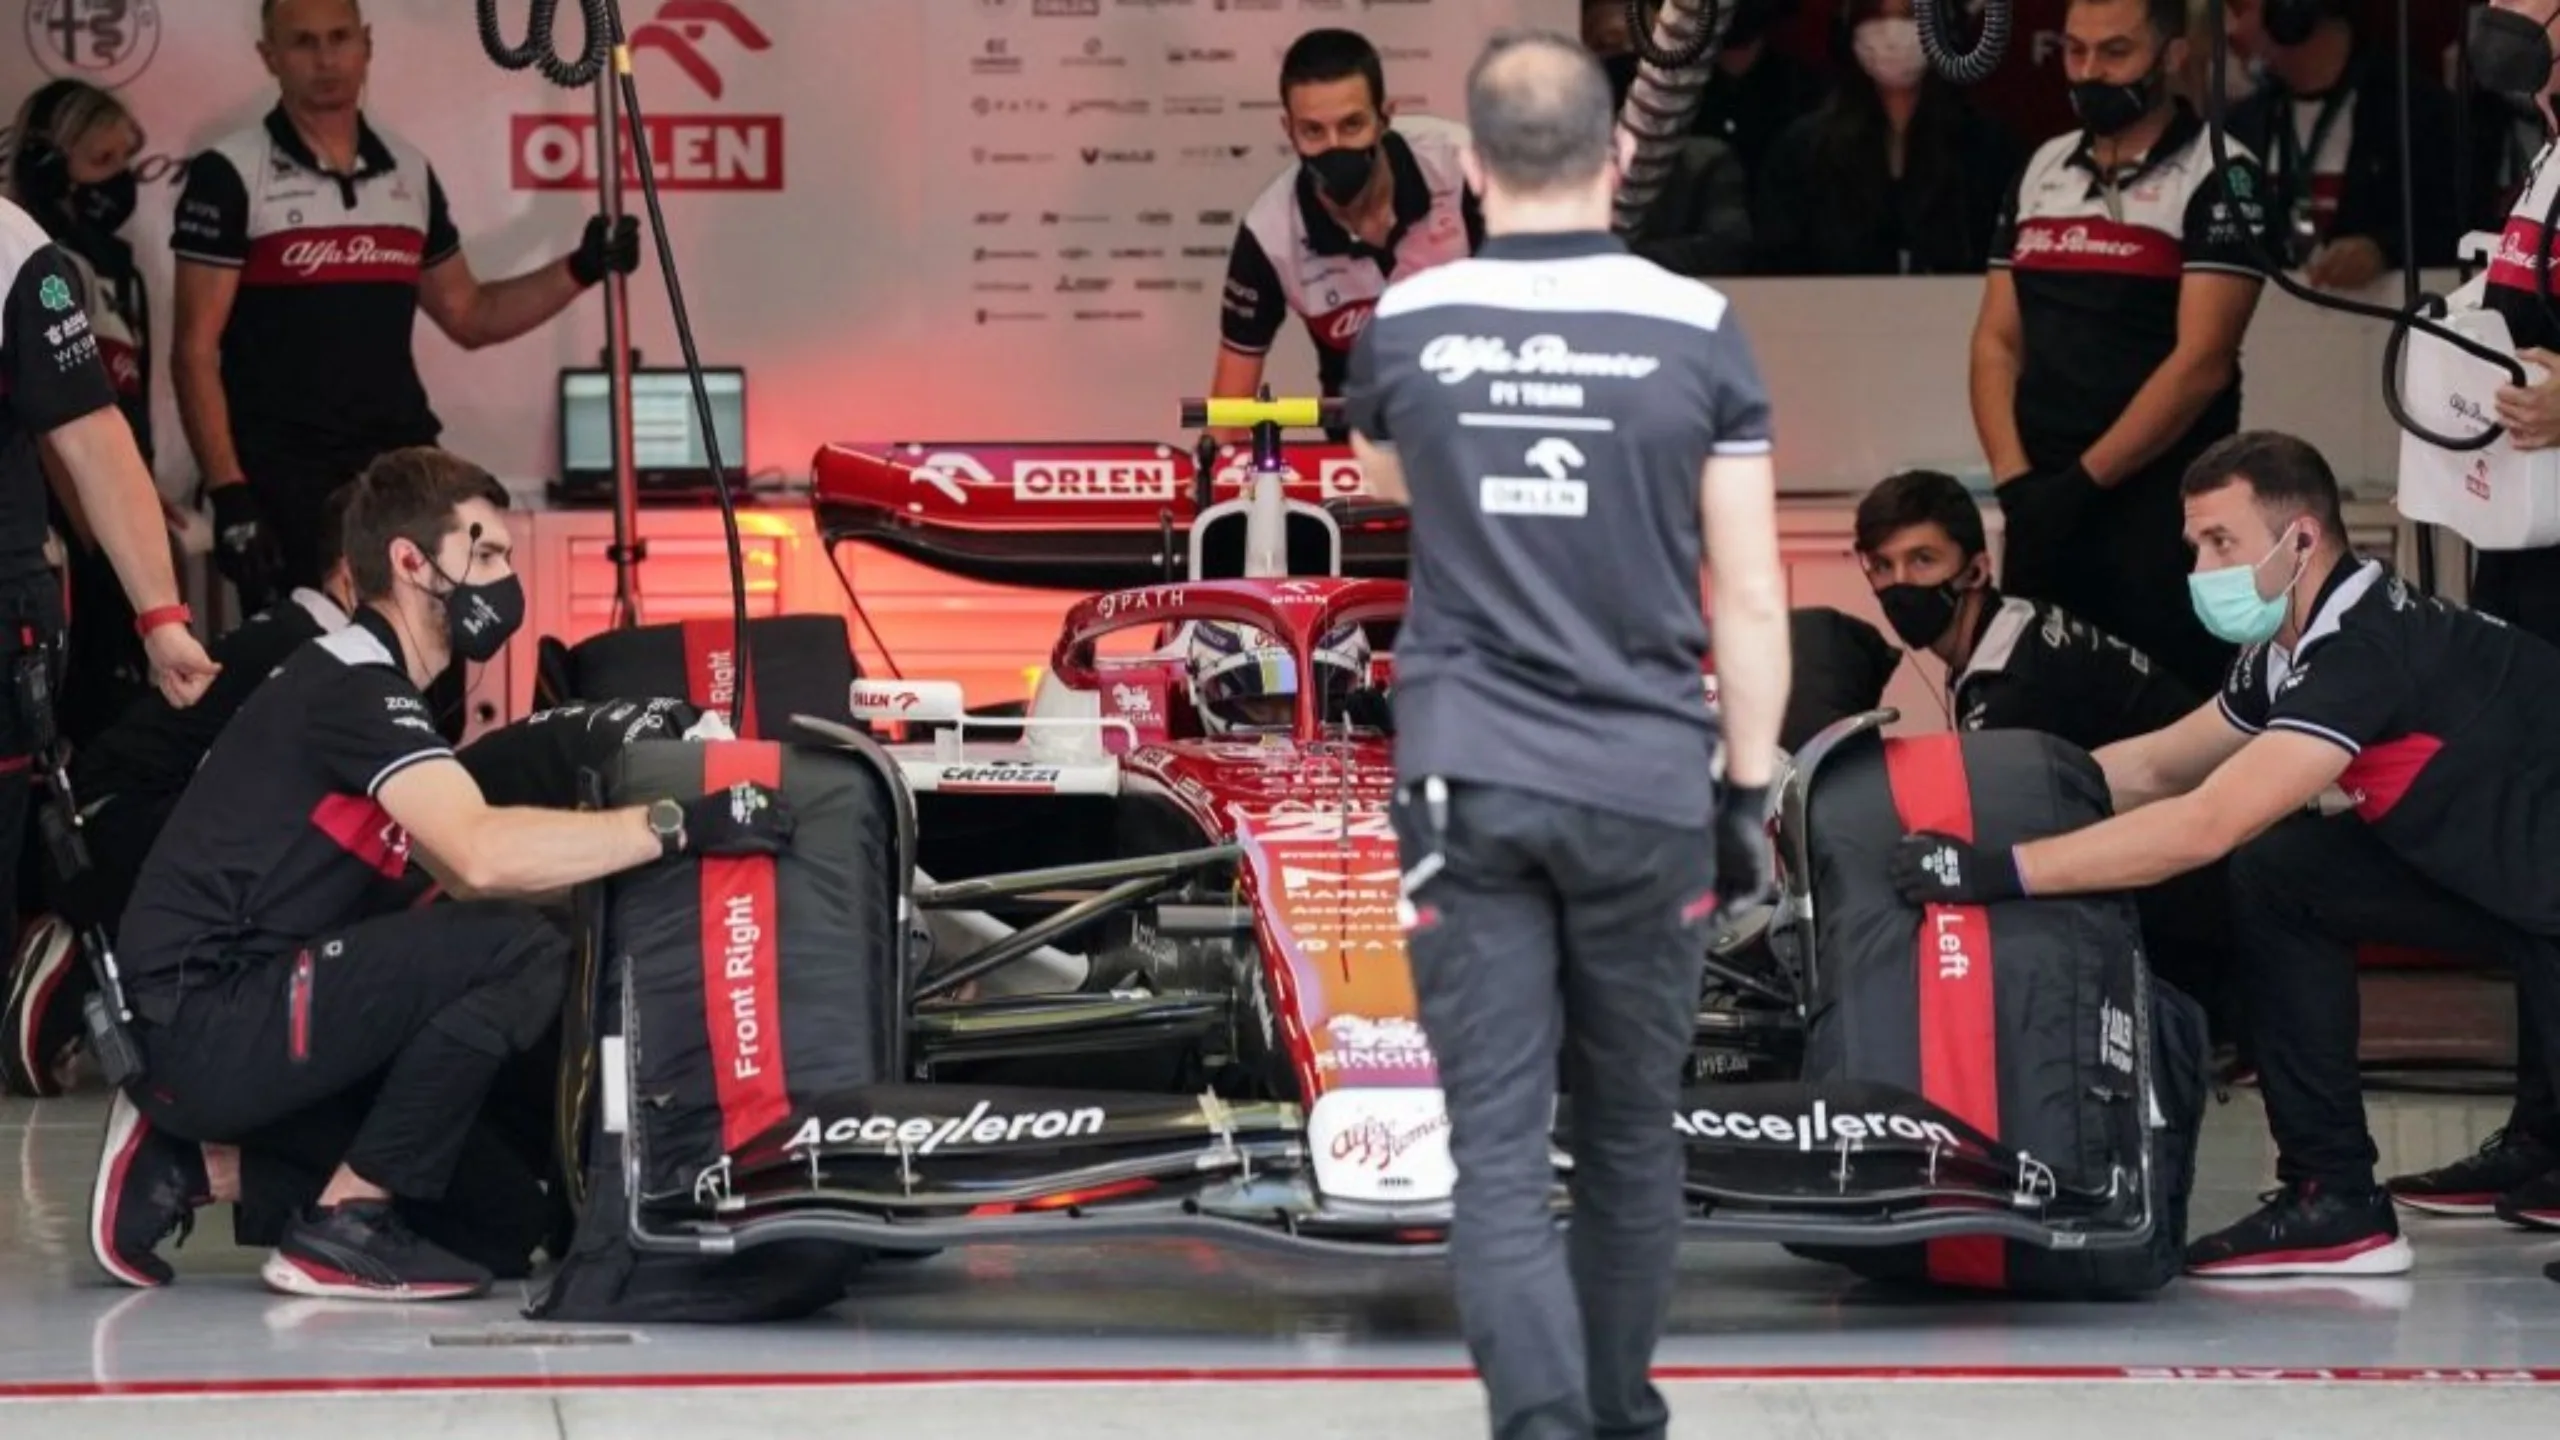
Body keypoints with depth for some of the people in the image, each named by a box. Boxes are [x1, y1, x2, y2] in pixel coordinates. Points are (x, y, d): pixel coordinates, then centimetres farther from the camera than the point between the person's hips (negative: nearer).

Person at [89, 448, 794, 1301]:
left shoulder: (370, 688, 19)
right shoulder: (352, 684, -14)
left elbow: (463, 874, 16)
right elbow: (481, 855, -29)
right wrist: (677, 825, -27)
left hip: (207, 1032, 10)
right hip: (206, 1020, -10)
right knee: (521, 955, -21)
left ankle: (193, 1164, 10)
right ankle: (343, 1227, -13)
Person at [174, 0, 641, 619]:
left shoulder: (408, 173, 13)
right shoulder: (232, 175, -3)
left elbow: (468, 315, 22)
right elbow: (196, 351, -6)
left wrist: (579, 270, 8)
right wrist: (228, 494, -15)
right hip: (284, 482, -4)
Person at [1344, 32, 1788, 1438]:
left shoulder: (1406, 326, 0)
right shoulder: (1696, 330, -5)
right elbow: (1750, 598, -3)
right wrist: (1750, 794, 6)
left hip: (1465, 782, 0)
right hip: (1645, 786, 0)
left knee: (1496, 1143, -3)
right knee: (1628, 1132, 16)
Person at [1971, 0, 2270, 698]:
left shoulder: (2216, 179, -6)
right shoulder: (2042, 172, 13)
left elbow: (2201, 362, -12)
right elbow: (1997, 340, 12)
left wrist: (2086, 479, -14)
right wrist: (2016, 479, -3)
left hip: (2162, 508, -6)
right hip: (2045, 508, 6)